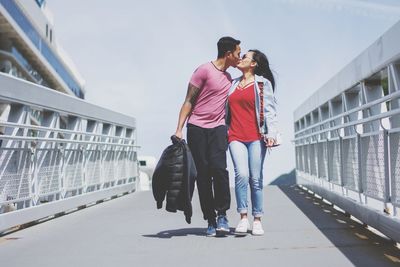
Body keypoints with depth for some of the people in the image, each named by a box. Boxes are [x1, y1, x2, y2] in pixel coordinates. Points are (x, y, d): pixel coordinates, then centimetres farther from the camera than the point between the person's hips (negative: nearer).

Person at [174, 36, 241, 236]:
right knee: (202, 174, -3)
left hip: (218, 128, 4)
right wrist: (179, 128, -11)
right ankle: (210, 220, 4)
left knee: (218, 168, -18)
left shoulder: (228, 78, 18)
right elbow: (189, 101, -4)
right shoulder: (205, 70, -3)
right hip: (197, 128, -4)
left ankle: (222, 214, -8)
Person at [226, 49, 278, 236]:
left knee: (256, 178, -2)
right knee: (242, 174, -15)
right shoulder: (233, 84, 19)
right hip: (236, 137, 3)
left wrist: (271, 133, -11)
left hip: (256, 137, -2)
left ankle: (257, 220, 7)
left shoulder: (263, 83, 6)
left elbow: (269, 109, 0)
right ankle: (243, 218, -9)